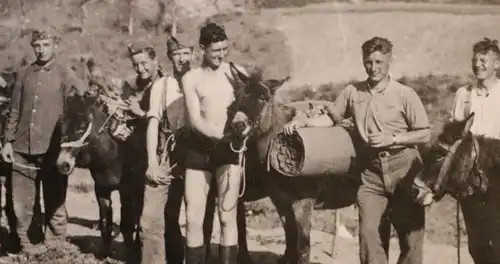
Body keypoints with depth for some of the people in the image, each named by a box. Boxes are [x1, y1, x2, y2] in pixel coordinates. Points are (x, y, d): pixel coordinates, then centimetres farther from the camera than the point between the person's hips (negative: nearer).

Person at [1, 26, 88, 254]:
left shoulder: (65, 75, -1)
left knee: (54, 202, 6)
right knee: (21, 204, 9)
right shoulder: (24, 74, 9)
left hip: (52, 149, -3)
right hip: (22, 149, 3)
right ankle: (26, 246, 23)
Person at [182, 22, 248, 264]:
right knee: (193, 219, 2)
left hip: (229, 148, -1)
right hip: (199, 149, 1)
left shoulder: (237, 72, 7)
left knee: (227, 217, -4)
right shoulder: (191, 78, 4)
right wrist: (223, 134, -21)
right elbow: (195, 120, -5)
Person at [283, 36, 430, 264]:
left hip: (404, 170, -2)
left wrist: (392, 139, -15)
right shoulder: (353, 92, 5)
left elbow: (424, 134, -3)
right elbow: (332, 117, 15)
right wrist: (303, 123, 0)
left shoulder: (405, 95, -5)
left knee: (411, 235, 4)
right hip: (371, 172, 2)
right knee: (368, 231, -8)